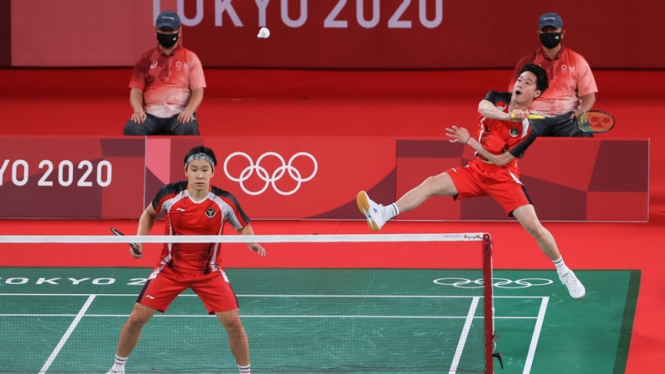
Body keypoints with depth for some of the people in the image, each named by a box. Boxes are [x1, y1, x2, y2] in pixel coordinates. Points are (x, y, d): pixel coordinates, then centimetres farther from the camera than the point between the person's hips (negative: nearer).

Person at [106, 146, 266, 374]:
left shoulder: (225, 201, -16)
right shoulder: (169, 195, -14)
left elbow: (243, 227, 0)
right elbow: (149, 214, 8)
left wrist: (251, 242, -21)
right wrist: (139, 240, -6)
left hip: (209, 272, -1)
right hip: (170, 268, 1)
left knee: (233, 323, -11)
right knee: (136, 319, -2)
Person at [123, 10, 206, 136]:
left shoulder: (190, 59, 9)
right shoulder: (145, 59, 13)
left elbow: (198, 91, 2)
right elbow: (136, 90, 8)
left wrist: (189, 111, -18)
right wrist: (138, 110, -14)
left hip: (180, 114, -1)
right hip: (151, 114, 1)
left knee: (189, 129, -36)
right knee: (131, 129, -30)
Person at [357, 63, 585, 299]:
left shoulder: (529, 128, -16)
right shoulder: (498, 99, -4)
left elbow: (500, 160, -17)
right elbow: (483, 108, -29)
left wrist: (469, 141, -18)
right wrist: (507, 115, -48)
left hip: (503, 177, -4)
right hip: (477, 171, 4)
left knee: (534, 227, -15)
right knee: (432, 184, -15)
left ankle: (564, 272, 5)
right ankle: (382, 214, -24)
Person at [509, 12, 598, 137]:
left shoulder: (577, 61, 7)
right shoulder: (526, 63, 9)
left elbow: (589, 95, 6)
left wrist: (581, 112, -16)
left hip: (568, 117, 0)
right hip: (535, 117, 0)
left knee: (584, 136, -33)